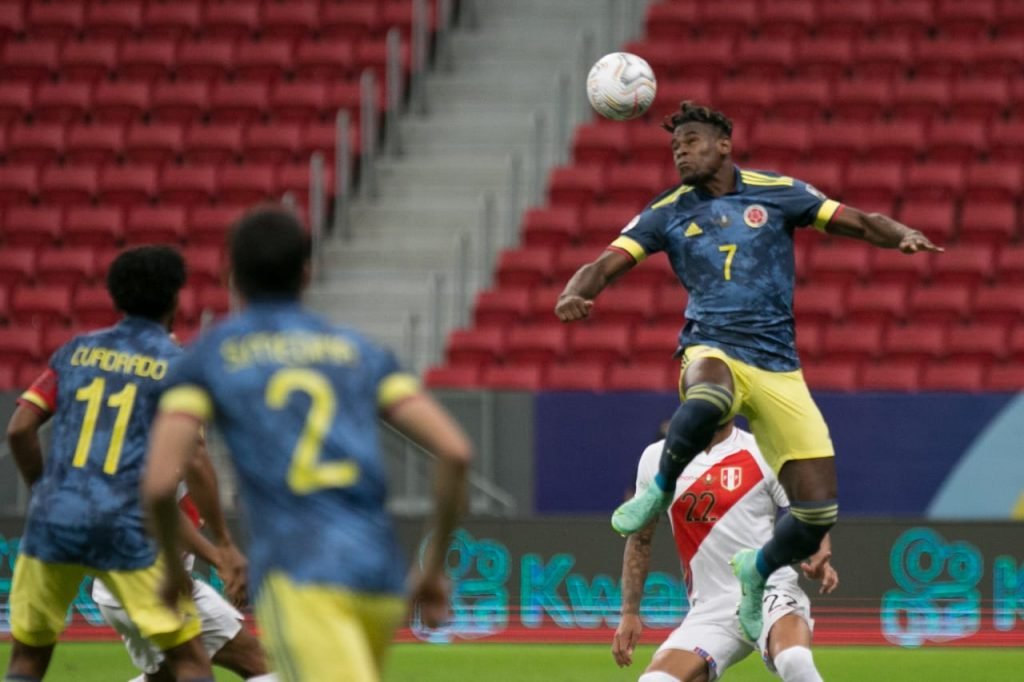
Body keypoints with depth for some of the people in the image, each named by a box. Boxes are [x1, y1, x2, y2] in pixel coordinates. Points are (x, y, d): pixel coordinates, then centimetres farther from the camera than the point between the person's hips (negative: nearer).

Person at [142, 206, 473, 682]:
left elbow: (158, 483, -1)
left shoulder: (207, 357, 11)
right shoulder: (361, 352, 19)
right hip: (380, 578, 5)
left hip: (298, 577, -5)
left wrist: (174, 567, 19)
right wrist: (435, 566, 18)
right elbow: (455, 451, 7)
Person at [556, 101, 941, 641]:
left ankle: (756, 573, 23)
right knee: (707, 403, -43)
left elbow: (859, 223, 9)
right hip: (712, 351, -1)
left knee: (818, 512, -9)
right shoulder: (667, 213, 7)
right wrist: (574, 294, -21)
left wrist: (903, 236, -12)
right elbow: (606, 265, 1)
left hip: (778, 368, 1)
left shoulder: (777, 193, 6)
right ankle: (660, 490, -14)